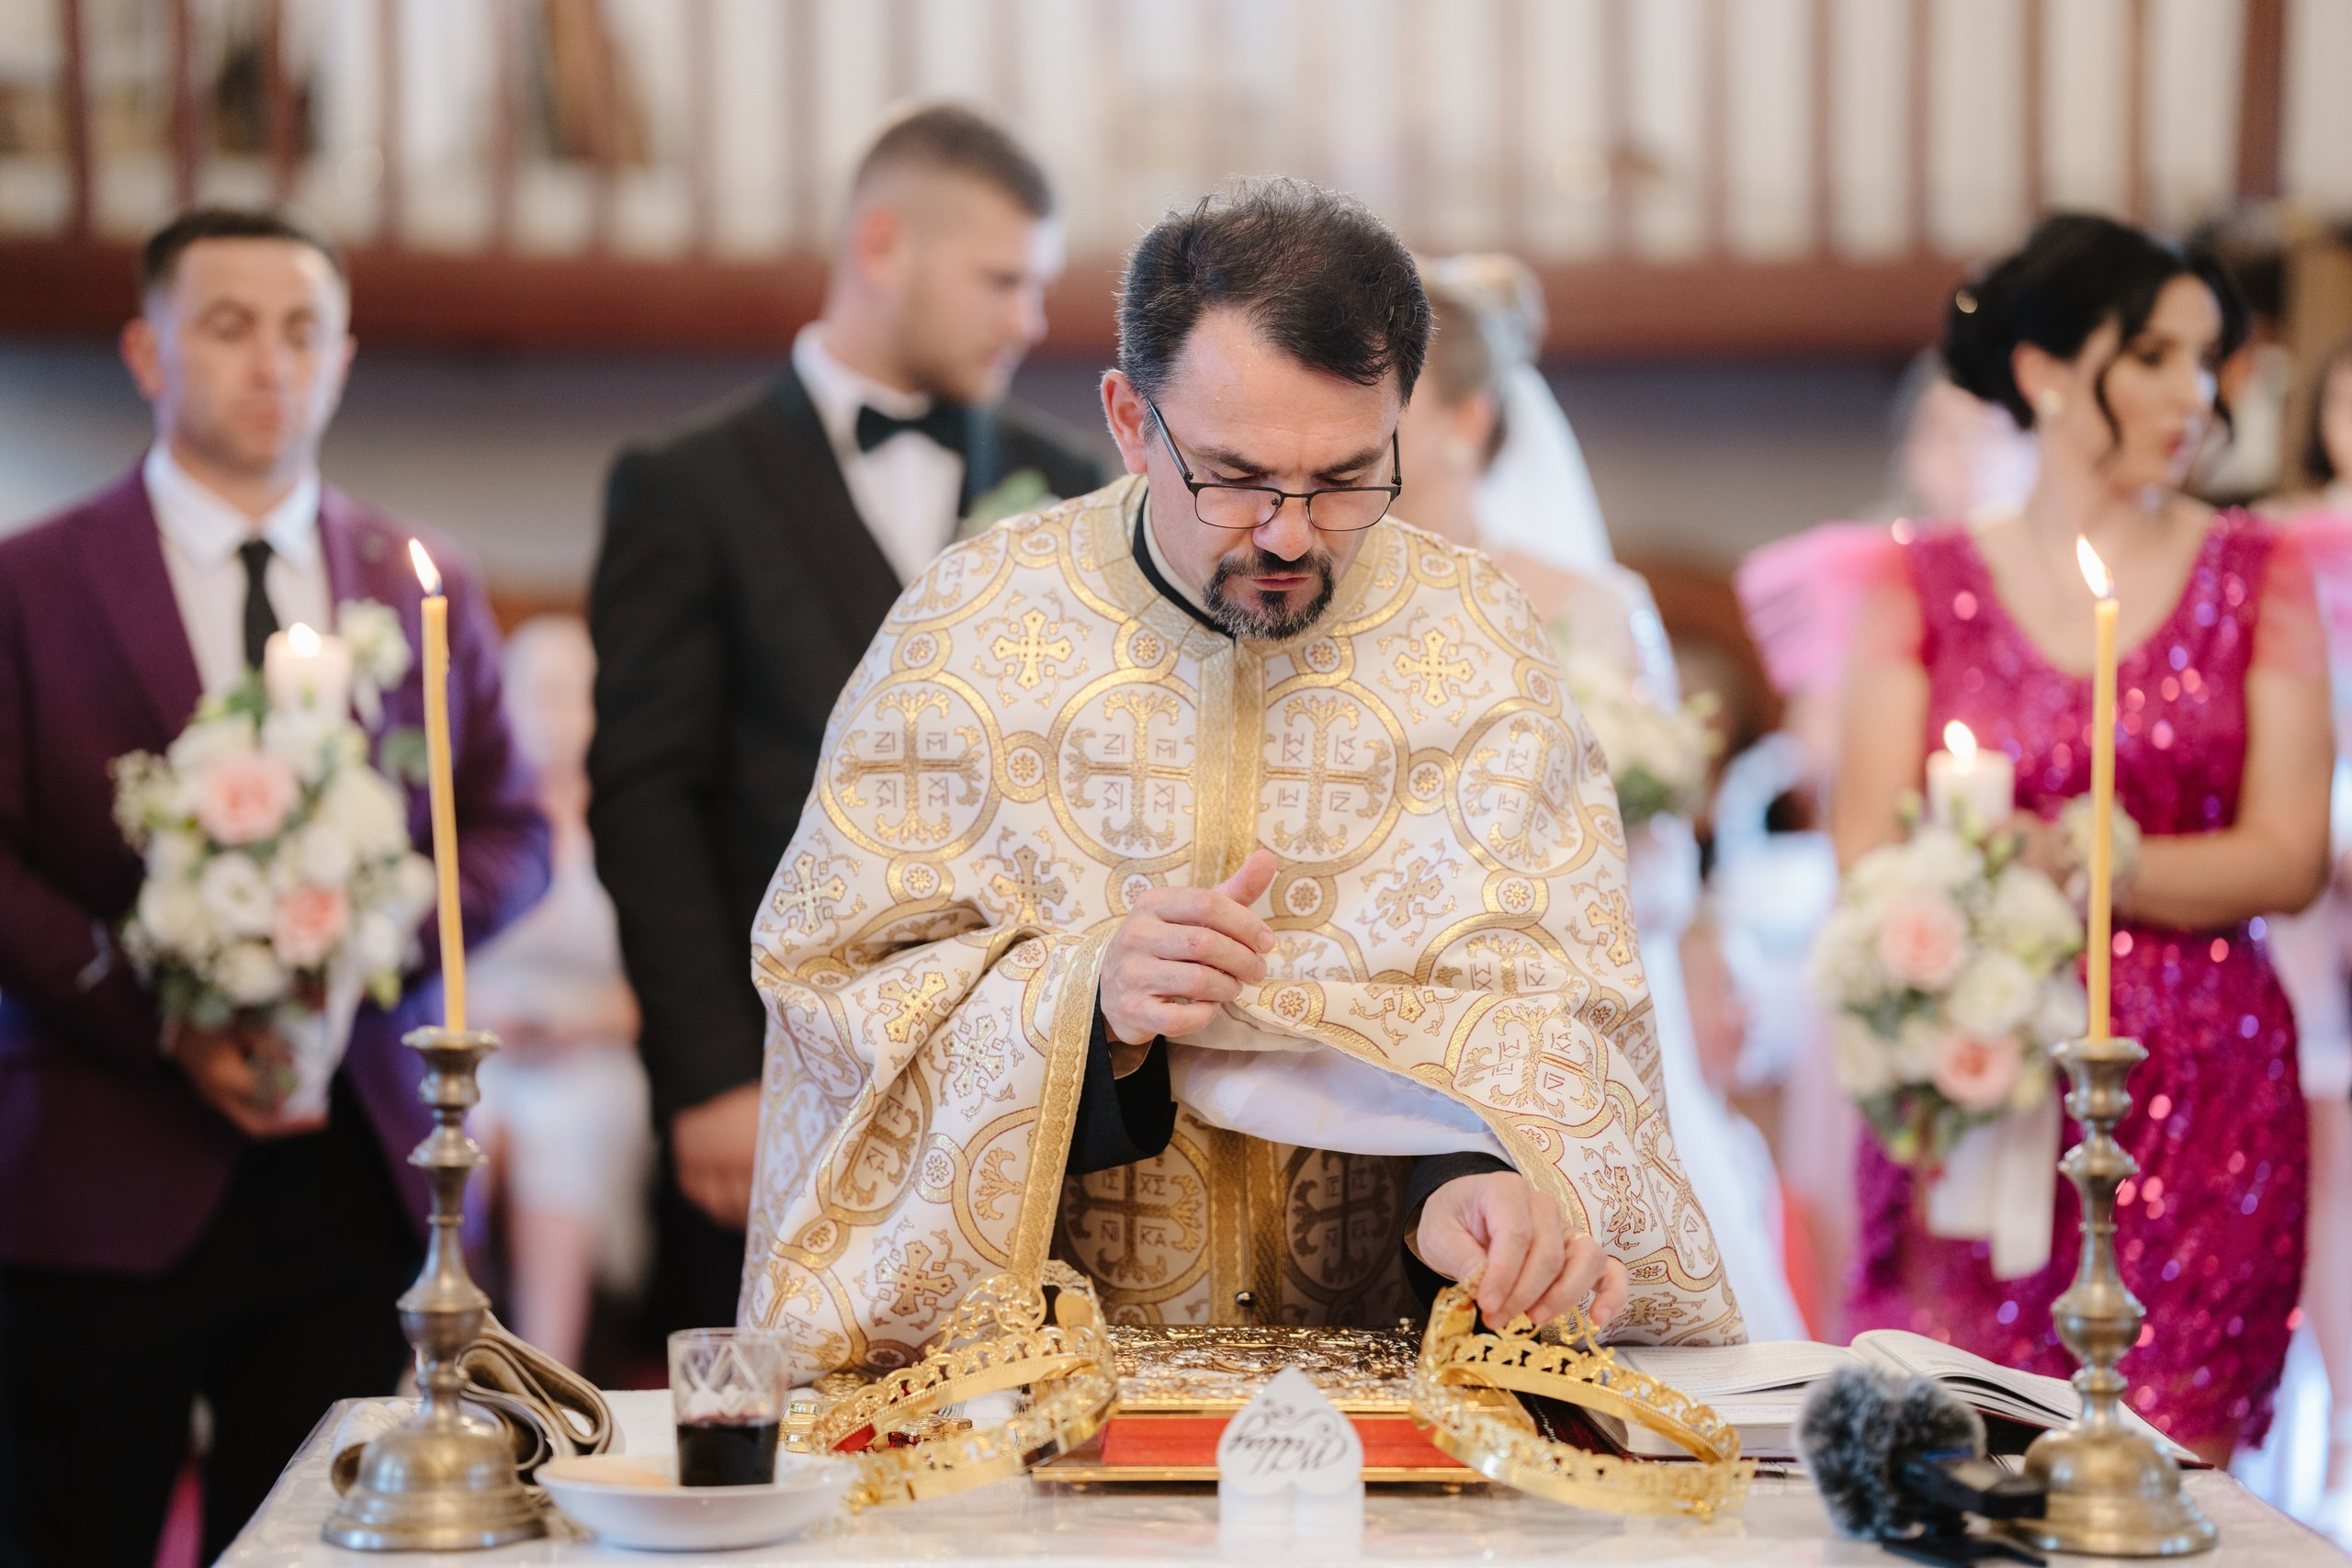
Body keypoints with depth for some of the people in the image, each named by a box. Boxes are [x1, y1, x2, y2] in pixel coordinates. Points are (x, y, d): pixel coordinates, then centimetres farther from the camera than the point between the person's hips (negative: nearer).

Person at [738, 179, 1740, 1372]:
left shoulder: (1470, 639, -1)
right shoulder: (966, 630, -5)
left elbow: (1543, 1006, -4)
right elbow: (826, 977, -4)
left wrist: (1469, 1174, -28)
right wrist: (1083, 1001, -24)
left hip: (1392, 1357, 2)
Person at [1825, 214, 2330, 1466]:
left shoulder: (2257, 577, 8)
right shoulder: (1927, 585, 9)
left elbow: (2287, 857, 0)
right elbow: (1867, 852, 3)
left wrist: (2077, 865, -14)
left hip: (2199, 1094, 0)